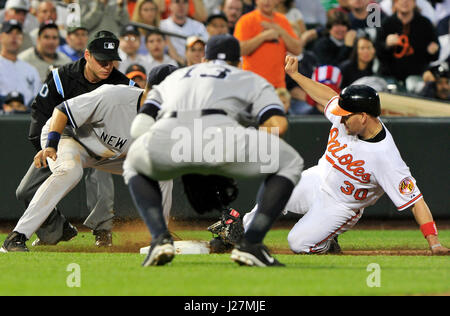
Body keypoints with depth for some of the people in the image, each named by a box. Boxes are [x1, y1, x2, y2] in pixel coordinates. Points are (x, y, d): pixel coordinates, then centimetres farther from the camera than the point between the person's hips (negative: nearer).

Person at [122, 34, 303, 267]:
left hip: (164, 135, 3)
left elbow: (139, 126, 29)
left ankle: (160, 238, 14)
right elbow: (277, 123, 13)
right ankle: (251, 244, 7)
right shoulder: (252, 80, 33)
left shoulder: (174, 77, 41)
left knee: (134, 166, 39)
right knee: (289, 163, 22)